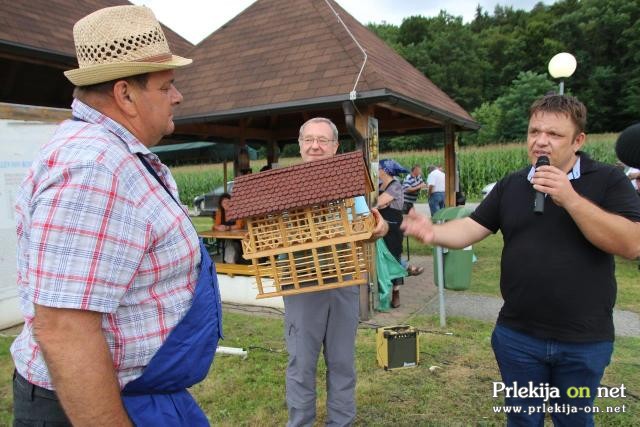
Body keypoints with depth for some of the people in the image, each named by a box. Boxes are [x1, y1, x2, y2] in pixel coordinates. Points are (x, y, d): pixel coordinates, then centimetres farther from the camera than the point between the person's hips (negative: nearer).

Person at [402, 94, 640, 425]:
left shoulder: (608, 181, -7)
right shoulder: (510, 186, 2)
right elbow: (470, 229, -3)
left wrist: (570, 199, -26)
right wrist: (434, 232, -24)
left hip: (584, 341, -1)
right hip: (518, 336, 2)